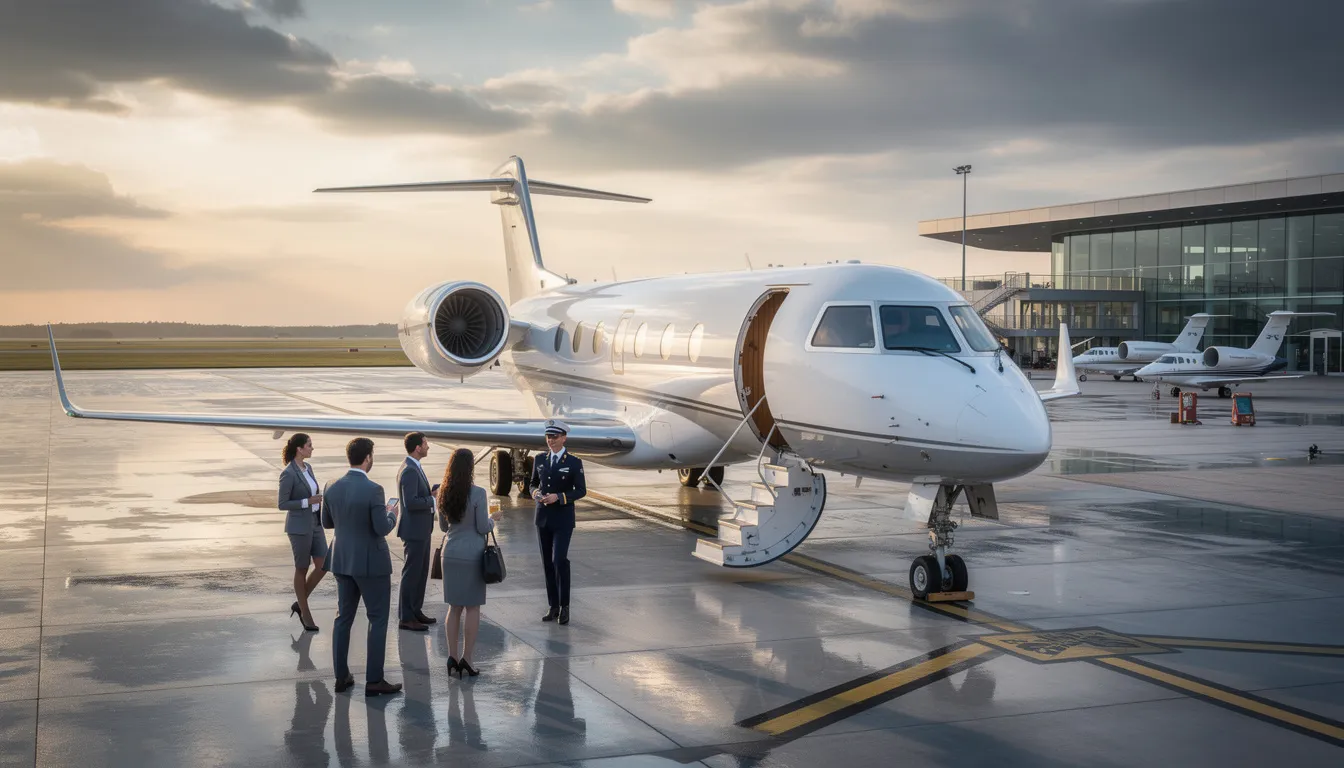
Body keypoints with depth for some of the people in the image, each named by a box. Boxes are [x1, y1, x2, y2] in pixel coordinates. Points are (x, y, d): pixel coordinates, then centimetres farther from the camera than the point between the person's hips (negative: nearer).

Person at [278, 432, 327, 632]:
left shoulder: (307, 468, 7)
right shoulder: (288, 473, -18)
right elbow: (282, 504, -15)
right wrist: (308, 502, -21)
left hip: (314, 523, 8)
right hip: (299, 526, -8)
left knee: (323, 566, 3)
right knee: (302, 569, 5)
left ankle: (299, 604, 21)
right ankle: (305, 613, 20)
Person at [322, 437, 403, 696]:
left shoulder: (332, 488, 0)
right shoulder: (373, 490, -20)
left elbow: (327, 522, 12)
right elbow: (383, 529, -20)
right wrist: (391, 514, 0)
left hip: (343, 561, 6)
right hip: (372, 563, -6)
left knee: (344, 618, 14)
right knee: (378, 620, 4)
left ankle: (341, 676, 19)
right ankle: (374, 680, 4)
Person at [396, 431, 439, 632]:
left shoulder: (414, 468, 11)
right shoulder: (409, 470, -21)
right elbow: (410, 503, -28)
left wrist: (437, 488, 4)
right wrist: (434, 499, -19)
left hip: (421, 529, 10)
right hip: (414, 530, -10)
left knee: (421, 572, 17)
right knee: (411, 573, -3)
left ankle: (415, 611, 26)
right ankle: (405, 618, 4)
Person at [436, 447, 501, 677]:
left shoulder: (444, 493, 1)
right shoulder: (477, 493, -17)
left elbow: (443, 525, 11)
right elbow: (483, 528, -12)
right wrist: (492, 518, 8)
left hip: (450, 554, 5)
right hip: (472, 555, -5)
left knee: (454, 608, 14)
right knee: (473, 608, 6)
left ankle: (452, 656, 12)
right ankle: (466, 658, 6)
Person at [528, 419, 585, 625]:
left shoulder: (574, 463, -6)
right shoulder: (539, 460, 7)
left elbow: (581, 490, -7)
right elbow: (532, 483, 16)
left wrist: (559, 497, -20)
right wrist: (534, 491, -7)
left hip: (563, 519, -5)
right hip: (543, 517, 5)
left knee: (559, 560, -15)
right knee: (547, 562, 7)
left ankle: (564, 606, -3)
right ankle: (553, 606, 15)